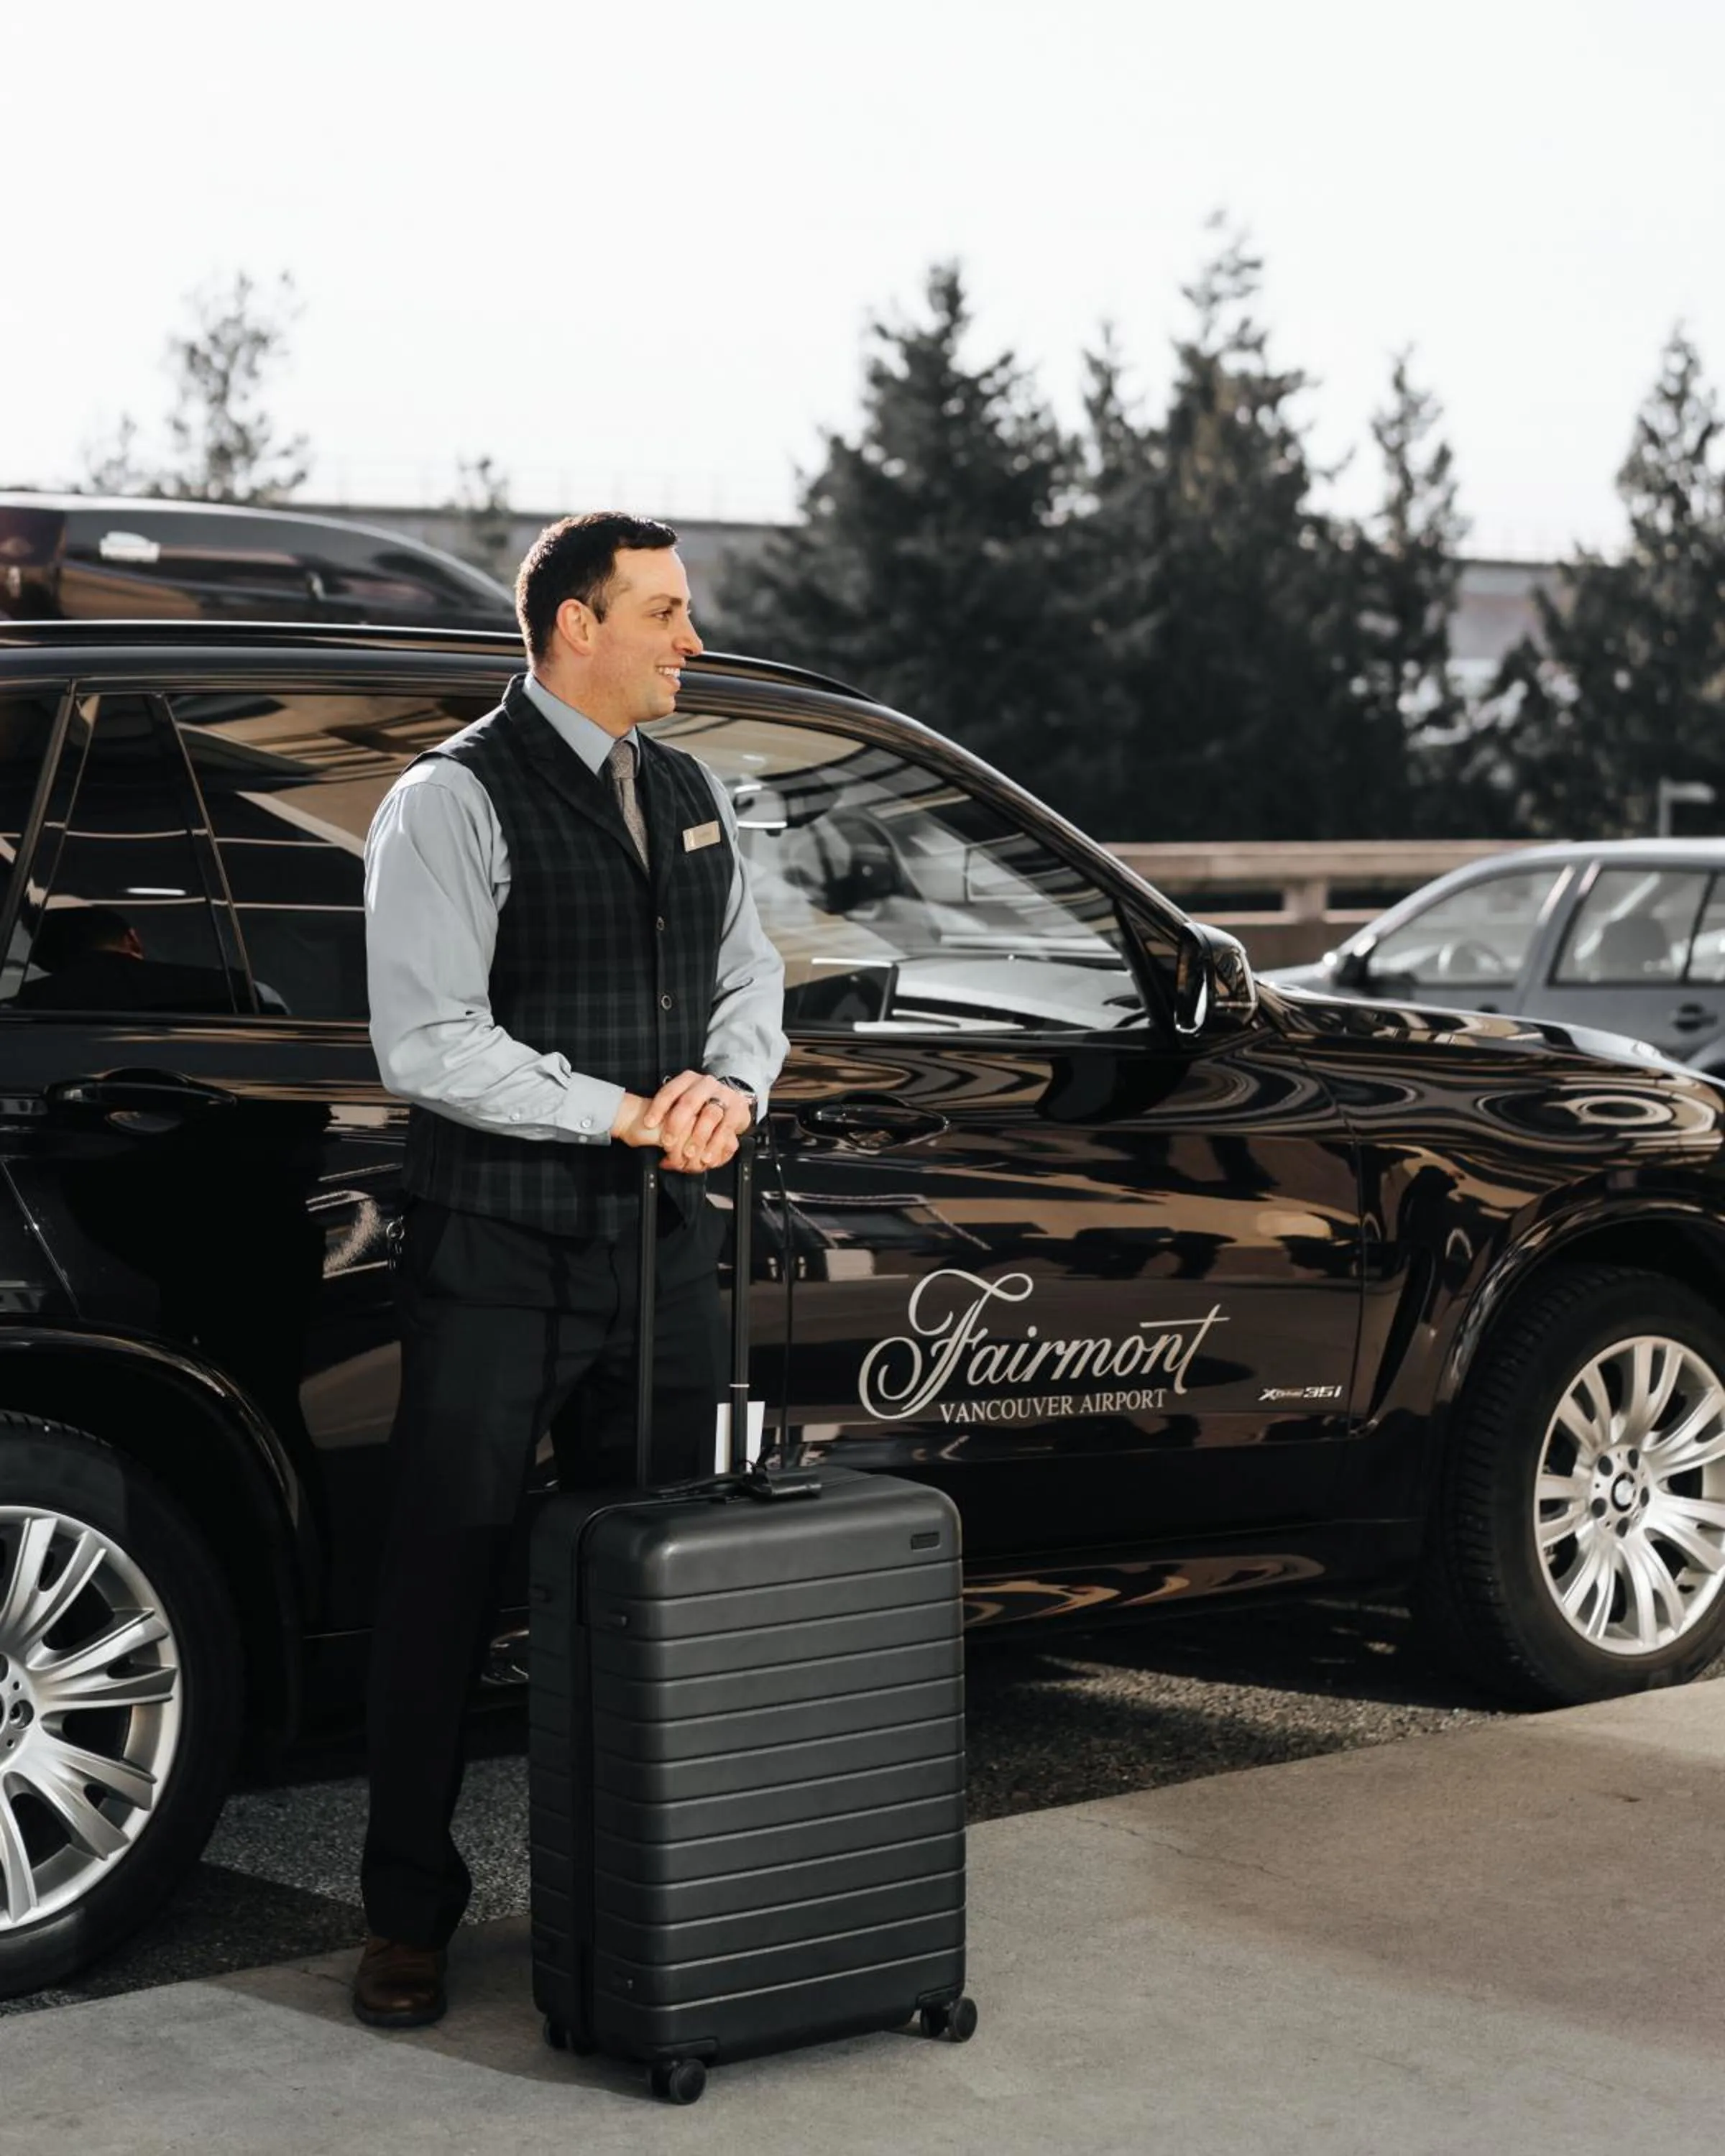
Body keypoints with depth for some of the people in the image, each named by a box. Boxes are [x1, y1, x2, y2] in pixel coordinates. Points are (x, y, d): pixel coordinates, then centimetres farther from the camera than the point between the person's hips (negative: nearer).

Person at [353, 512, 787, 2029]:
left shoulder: (690, 796, 13)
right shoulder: (453, 803, -10)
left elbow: (748, 976, 18)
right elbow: (429, 1043, -17)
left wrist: (729, 1087, -5)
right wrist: (627, 1113, -16)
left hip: (662, 1239, 7)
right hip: (498, 1257, -6)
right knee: (447, 1579, 1)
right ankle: (410, 1916, 12)